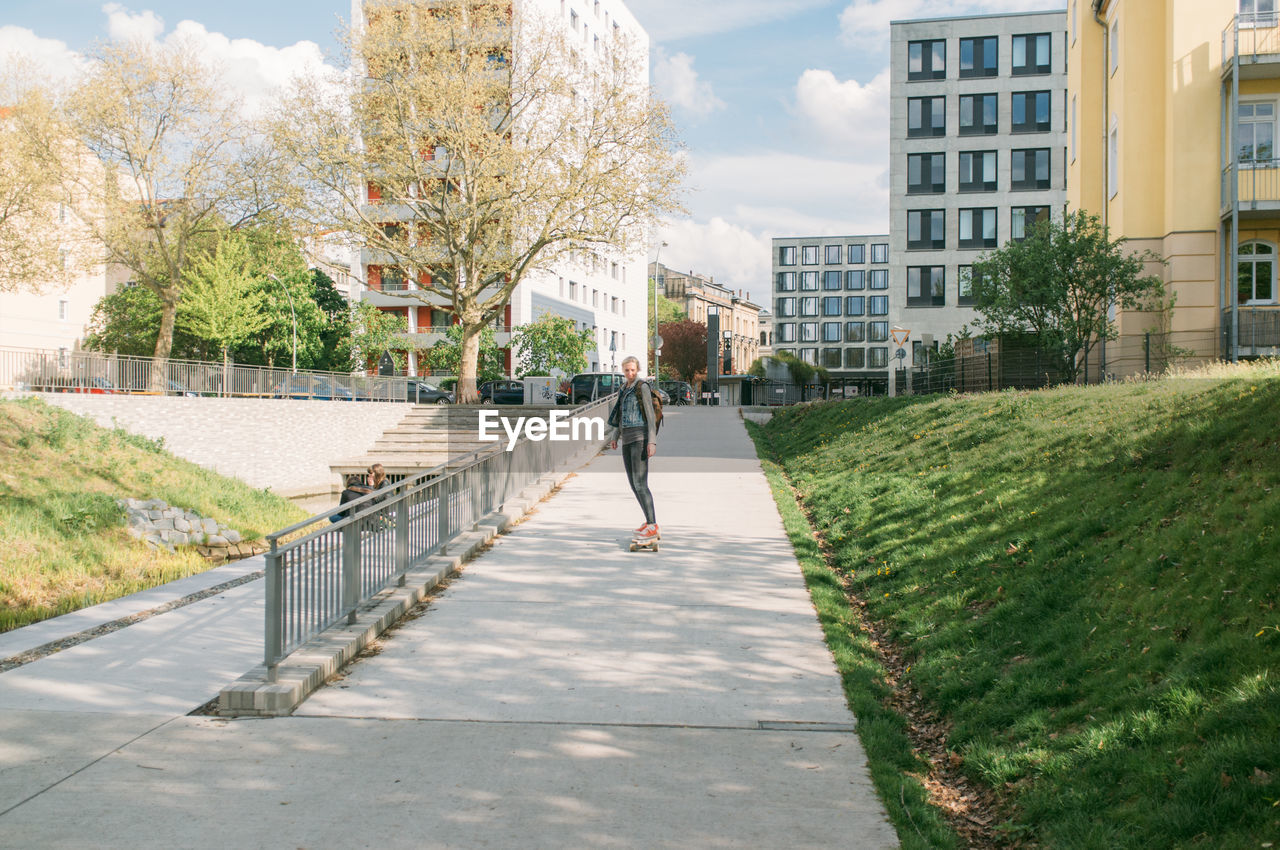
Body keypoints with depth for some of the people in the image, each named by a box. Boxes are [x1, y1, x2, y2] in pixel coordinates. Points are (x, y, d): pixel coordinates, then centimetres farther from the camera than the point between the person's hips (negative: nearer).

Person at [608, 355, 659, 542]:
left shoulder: (642, 387, -7)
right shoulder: (625, 388, 18)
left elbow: (650, 414, -12)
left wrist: (652, 441, -20)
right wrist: (615, 436, 19)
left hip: (640, 437, -9)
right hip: (627, 439, 9)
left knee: (640, 484, -14)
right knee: (634, 484, 9)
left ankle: (652, 527, -13)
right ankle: (650, 522, 18)